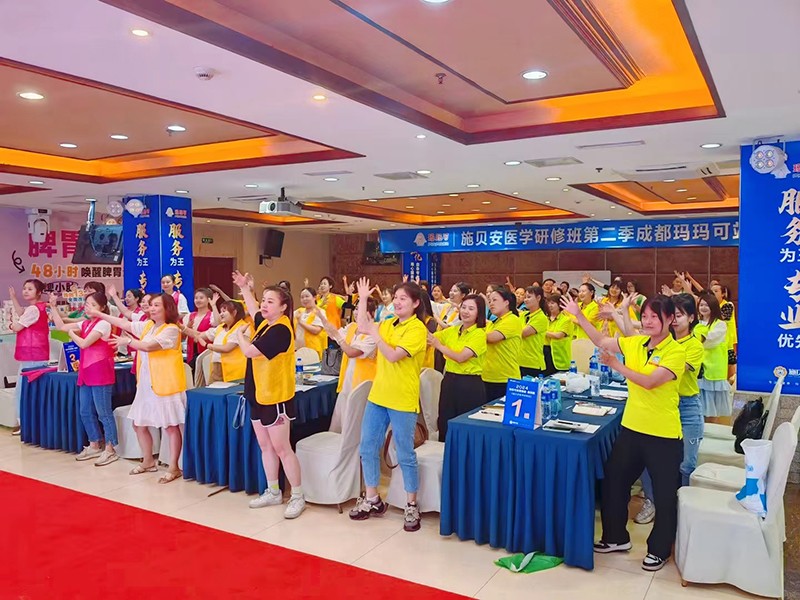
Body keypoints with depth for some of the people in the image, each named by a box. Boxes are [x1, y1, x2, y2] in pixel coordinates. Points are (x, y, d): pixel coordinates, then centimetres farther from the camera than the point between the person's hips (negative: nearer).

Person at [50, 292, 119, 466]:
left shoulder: (103, 324, -12)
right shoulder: (85, 323, 14)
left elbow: (83, 343, -17)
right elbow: (61, 326, 16)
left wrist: (71, 333, 0)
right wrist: (53, 307, 11)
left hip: (100, 372, -9)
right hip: (86, 372, 9)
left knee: (103, 412, -5)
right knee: (85, 412, 13)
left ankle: (110, 450, 2)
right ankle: (94, 446, 25)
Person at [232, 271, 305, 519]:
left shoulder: (281, 330, -20)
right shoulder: (265, 323, 7)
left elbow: (250, 351, -23)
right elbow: (254, 311, 32)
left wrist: (239, 335, -3)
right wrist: (244, 288, 30)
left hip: (276, 397, -9)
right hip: (258, 395, 9)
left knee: (282, 448, -3)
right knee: (265, 446, 14)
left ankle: (298, 497, 8)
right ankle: (273, 492, 26)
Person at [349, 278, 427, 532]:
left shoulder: (417, 329, -13)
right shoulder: (389, 323, 10)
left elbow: (392, 355, -21)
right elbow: (362, 327, 11)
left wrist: (375, 333, -21)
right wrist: (363, 298, 8)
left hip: (403, 400, -7)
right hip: (378, 395, 7)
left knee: (405, 455, 3)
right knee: (368, 448, 11)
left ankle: (411, 506, 18)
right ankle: (372, 500, 26)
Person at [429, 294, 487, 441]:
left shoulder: (479, 334, -9)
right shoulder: (452, 331, 10)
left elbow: (461, 357, -20)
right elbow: (429, 337, 5)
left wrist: (439, 345, -24)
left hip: (470, 385, -6)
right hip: (449, 381, 6)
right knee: (445, 425, 12)